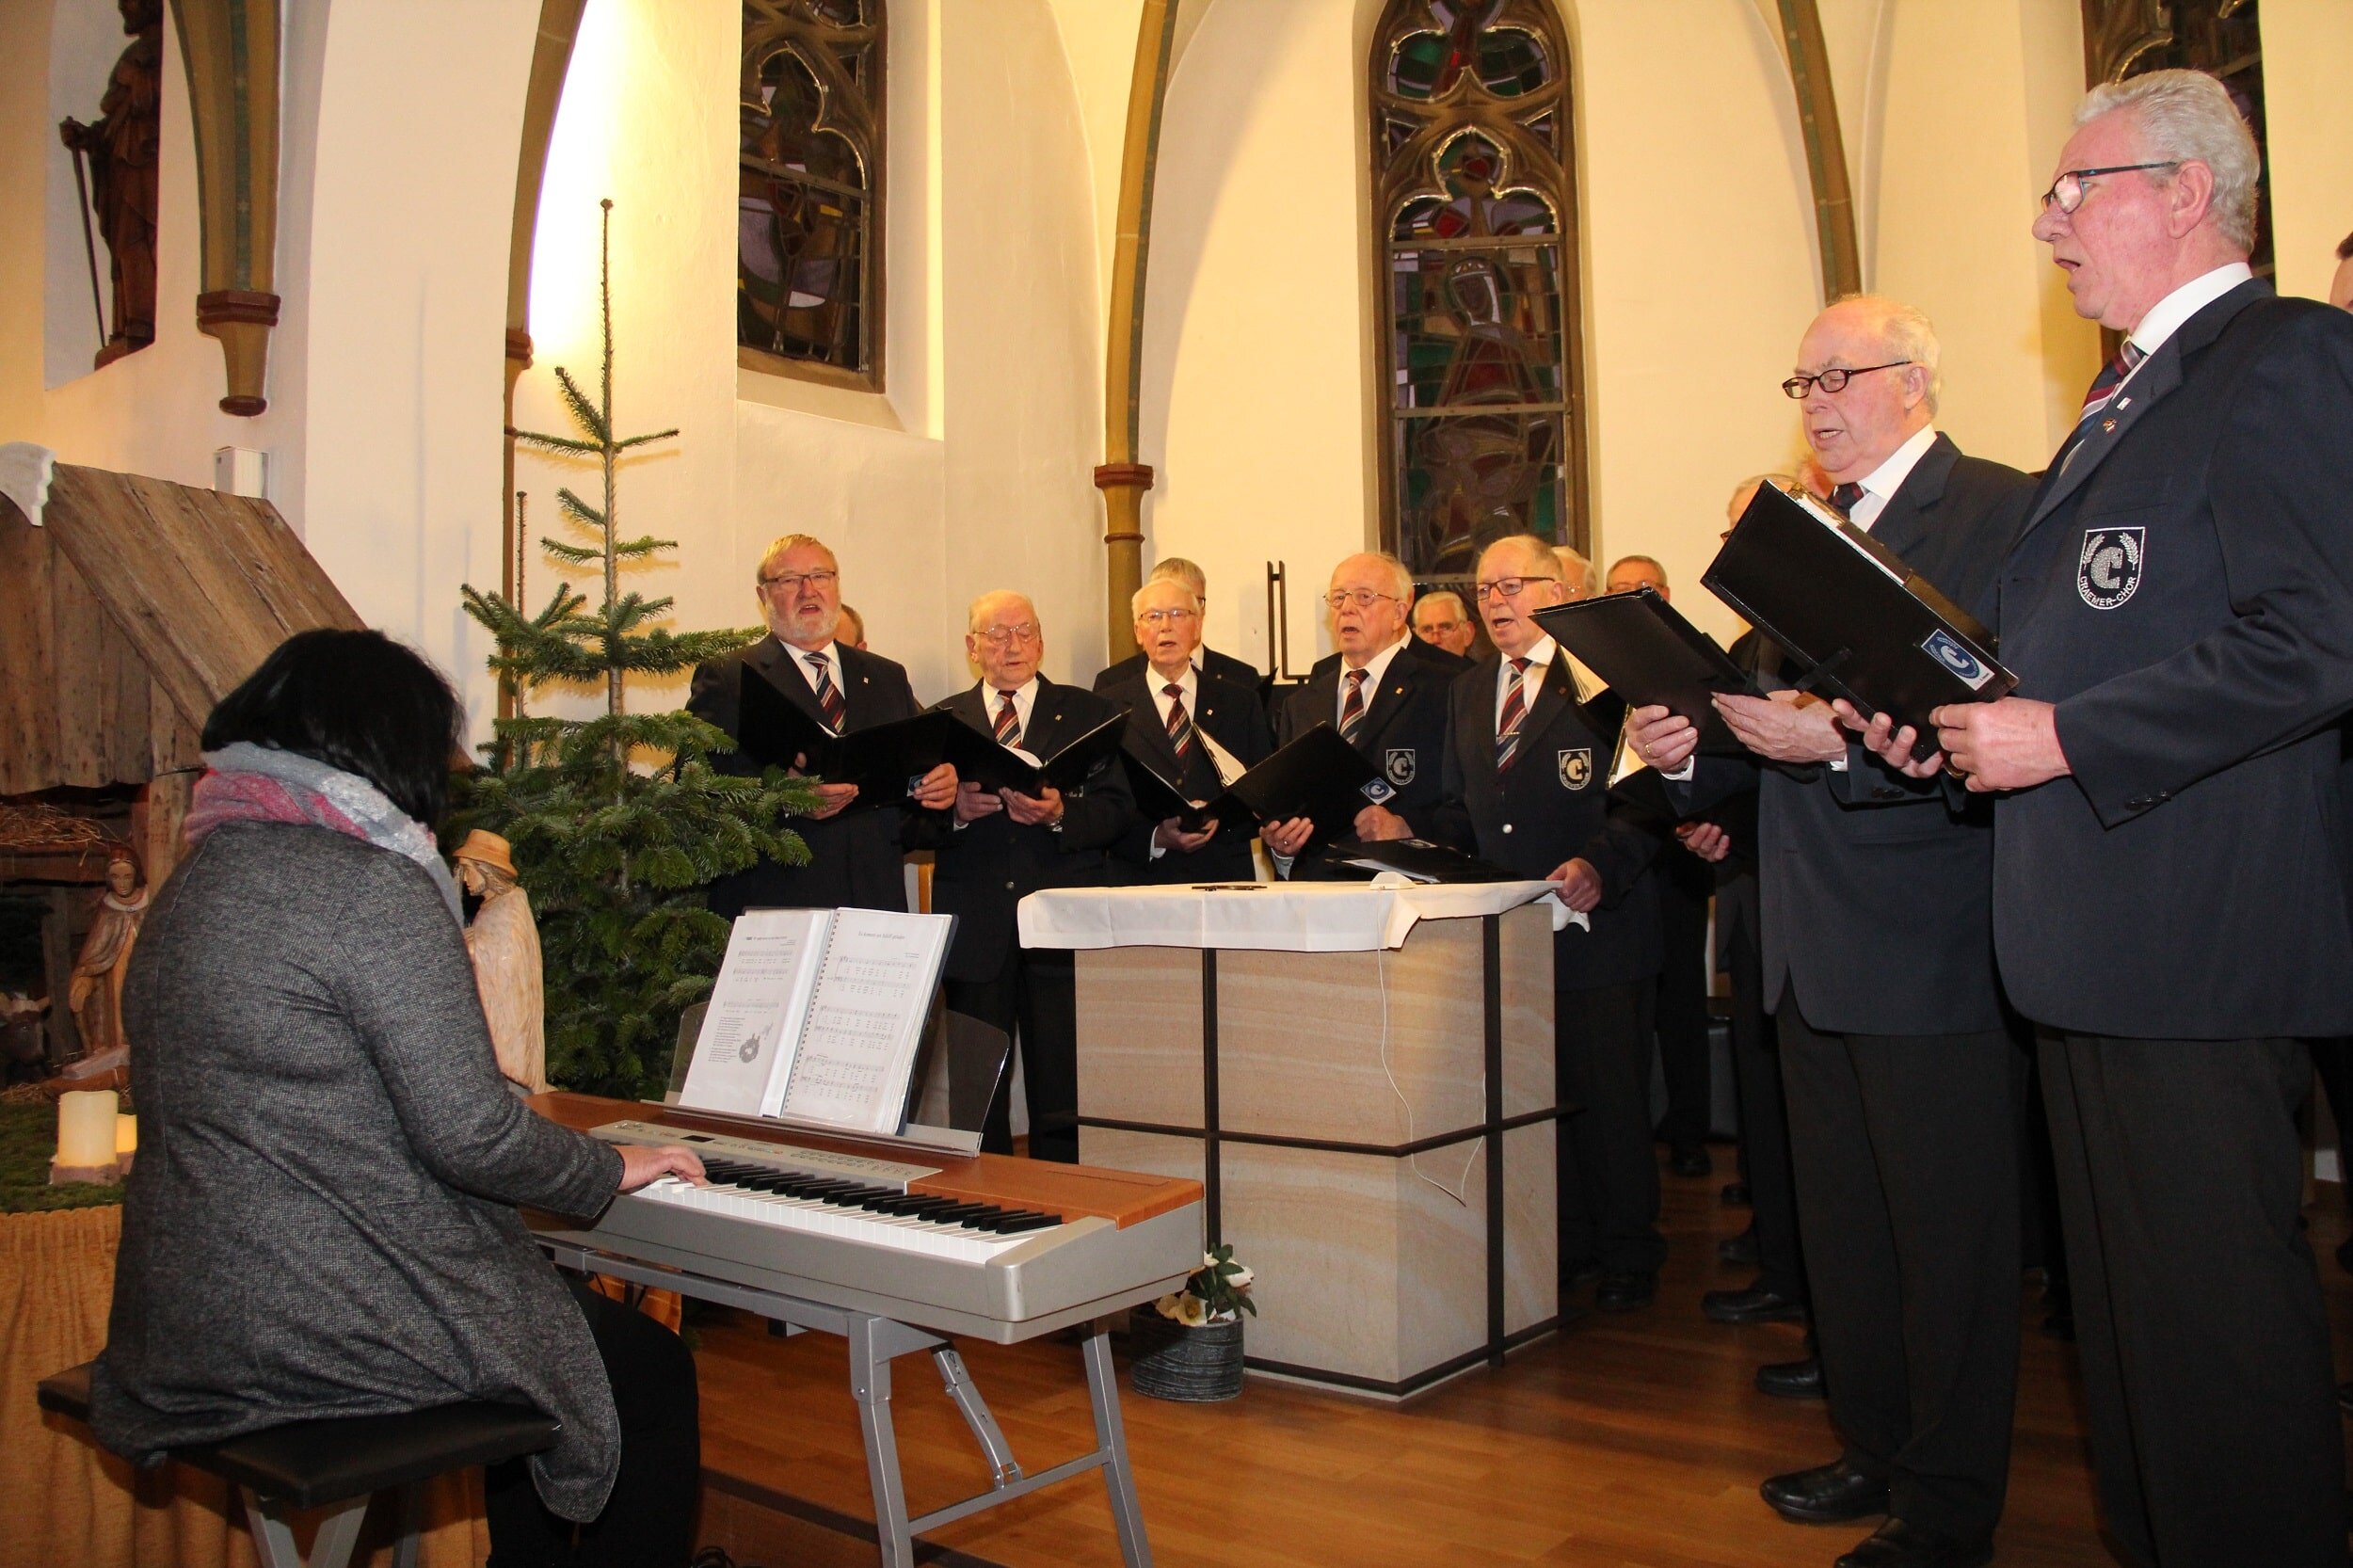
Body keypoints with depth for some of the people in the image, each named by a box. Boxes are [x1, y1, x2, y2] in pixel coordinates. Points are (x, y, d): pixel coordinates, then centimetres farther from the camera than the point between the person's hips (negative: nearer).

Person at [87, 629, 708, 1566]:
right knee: (653, 1374, 8)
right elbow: (468, 1136, -20)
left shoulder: (197, 879, 10)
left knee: (554, 1324, 27)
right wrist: (613, 1170, -3)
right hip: (330, 1326, -9)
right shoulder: (375, 886, -19)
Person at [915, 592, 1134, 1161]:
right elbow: (912, 826, 5)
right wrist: (955, 811, -15)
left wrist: (1060, 813, -18)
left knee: (1064, 1090, 1)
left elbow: (1118, 810, 0)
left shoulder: (1091, 714, 10)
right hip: (974, 928, 1)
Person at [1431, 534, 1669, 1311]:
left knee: (1611, 1096, 4)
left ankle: (1627, 1254, 20)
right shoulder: (1467, 691, 16)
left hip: (1596, 926, -6)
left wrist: (1599, 865, -27)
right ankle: (1563, 1245, 26)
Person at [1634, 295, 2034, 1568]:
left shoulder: (2000, 513, -9)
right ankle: (1878, 1451, 35)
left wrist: (1841, 742, -29)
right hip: (1815, 950, 8)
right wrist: (1693, 747, 0)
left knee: (1948, 1237, 4)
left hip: (1931, 947, -8)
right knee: (1843, 1226, 18)